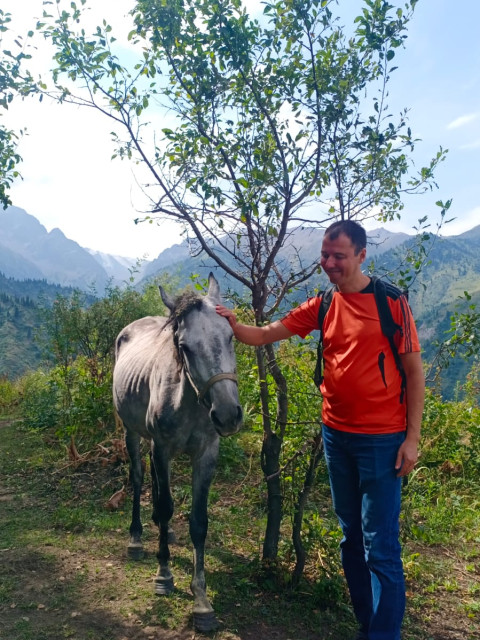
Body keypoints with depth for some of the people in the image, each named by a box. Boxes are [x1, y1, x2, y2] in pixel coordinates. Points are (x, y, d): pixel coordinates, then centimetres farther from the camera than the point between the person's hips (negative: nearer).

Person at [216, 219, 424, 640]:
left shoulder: (392, 302, -9)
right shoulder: (321, 307, 3)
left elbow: (414, 371, -7)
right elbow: (265, 335, 2)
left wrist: (413, 438, -10)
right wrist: (234, 326, -18)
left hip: (382, 439, -5)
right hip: (336, 435, 5)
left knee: (380, 547, -2)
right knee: (351, 539, 16)